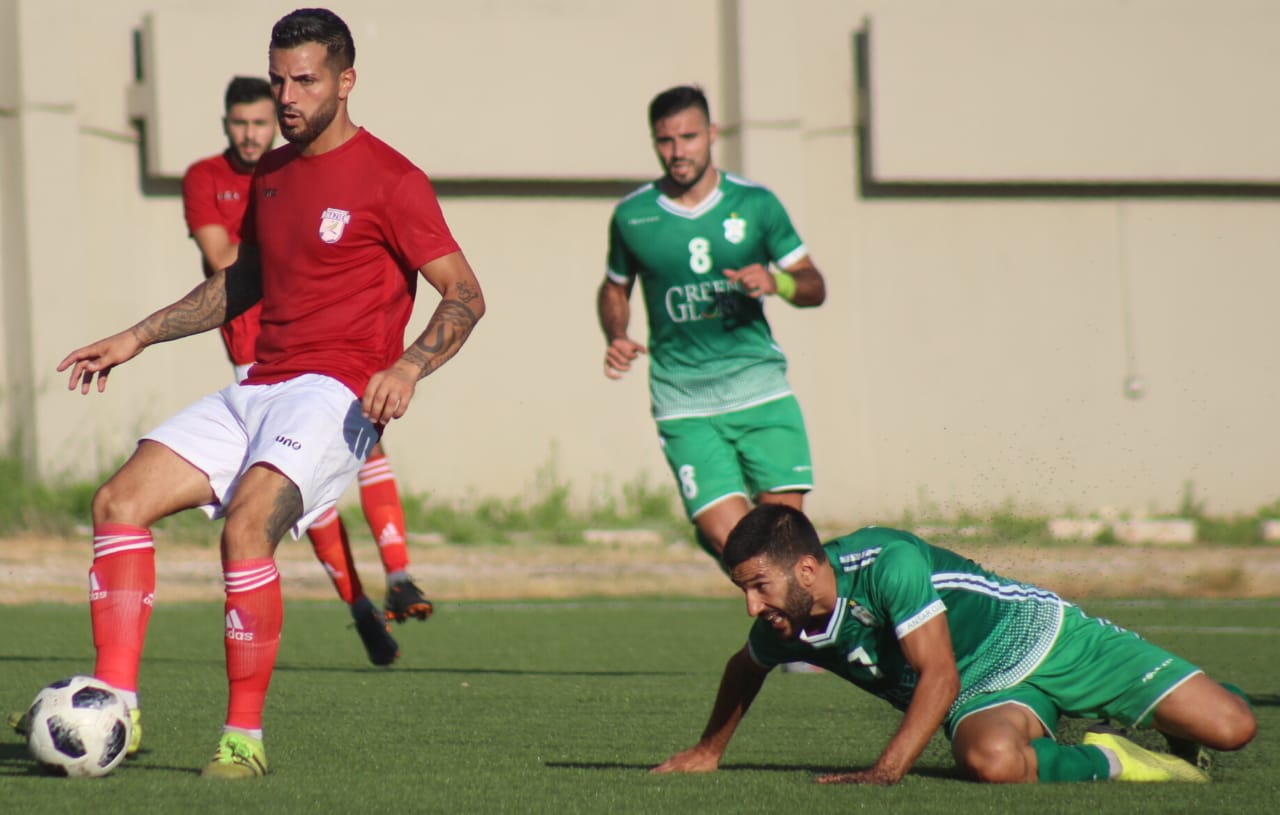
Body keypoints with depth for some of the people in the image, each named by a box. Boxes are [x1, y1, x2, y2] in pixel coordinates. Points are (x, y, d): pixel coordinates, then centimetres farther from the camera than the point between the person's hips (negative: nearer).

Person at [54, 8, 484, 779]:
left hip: (337, 394, -8)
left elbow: (466, 295, -7)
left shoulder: (389, 181, -6)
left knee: (247, 523, -29)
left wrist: (409, 367, -24)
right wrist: (136, 338, 26)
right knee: (121, 500, -7)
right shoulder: (271, 174, 16)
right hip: (261, 388, 8)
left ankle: (245, 739, -20)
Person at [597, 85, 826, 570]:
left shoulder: (755, 204, 4)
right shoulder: (631, 217, 4)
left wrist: (777, 283, -14)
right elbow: (615, 288, 21)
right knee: (730, 538, -15)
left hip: (760, 388, 1)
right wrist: (616, 339, 1)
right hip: (683, 402, -1)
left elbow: (814, 287, 8)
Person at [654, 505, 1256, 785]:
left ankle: (1177, 722, 24)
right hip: (983, 694, 3)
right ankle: (1107, 761, -8)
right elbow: (745, 669, 18)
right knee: (989, 760, -39)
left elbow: (940, 676, -31)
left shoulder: (887, 563, -30)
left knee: (1230, 729, -17)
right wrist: (708, 751, 25)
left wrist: (886, 771, -36)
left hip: (1044, 636, -3)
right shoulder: (780, 630, -9)